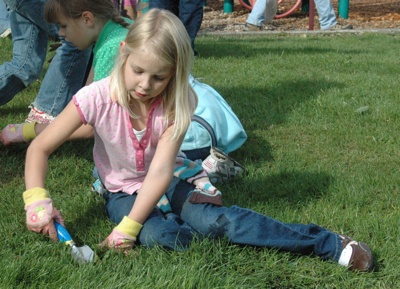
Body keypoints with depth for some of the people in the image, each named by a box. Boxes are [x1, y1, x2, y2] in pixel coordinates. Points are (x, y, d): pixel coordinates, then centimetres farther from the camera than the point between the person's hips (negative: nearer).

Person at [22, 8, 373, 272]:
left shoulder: (178, 102, -20)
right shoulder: (97, 99, -23)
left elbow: (160, 171, -27)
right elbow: (40, 148, -17)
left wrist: (129, 226, -35)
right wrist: (37, 201, -32)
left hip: (171, 180, 0)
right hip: (123, 191, 1)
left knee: (208, 218, -30)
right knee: (157, 235, -35)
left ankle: (331, 245, -30)